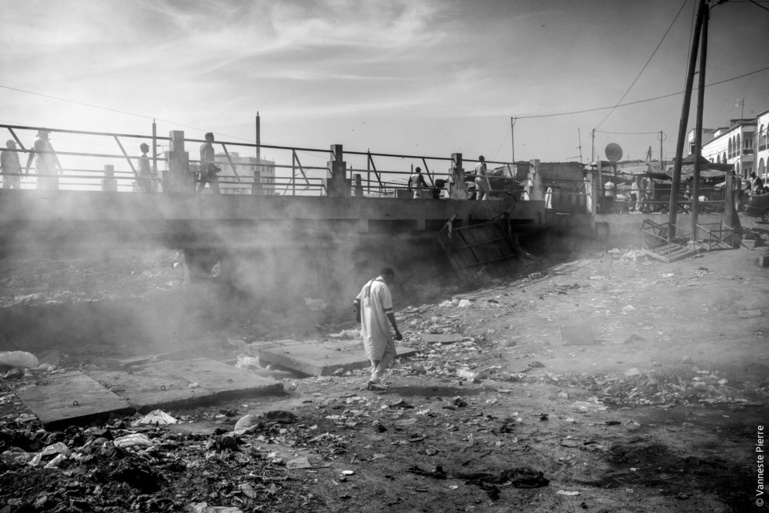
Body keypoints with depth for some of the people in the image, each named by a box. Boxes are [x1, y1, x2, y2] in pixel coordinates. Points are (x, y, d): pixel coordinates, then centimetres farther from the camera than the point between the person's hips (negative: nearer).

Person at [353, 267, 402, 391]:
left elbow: (356, 302, 21)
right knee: (390, 352, 3)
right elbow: (388, 312, -16)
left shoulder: (368, 285, 11)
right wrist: (397, 331, -12)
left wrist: (358, 313, 40)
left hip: (366, 327, 8)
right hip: (379, 327, -8)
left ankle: (374, 381, 20)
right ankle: (374, 380, -5)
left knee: (374, 353, 18)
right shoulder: (384, 288, -13)